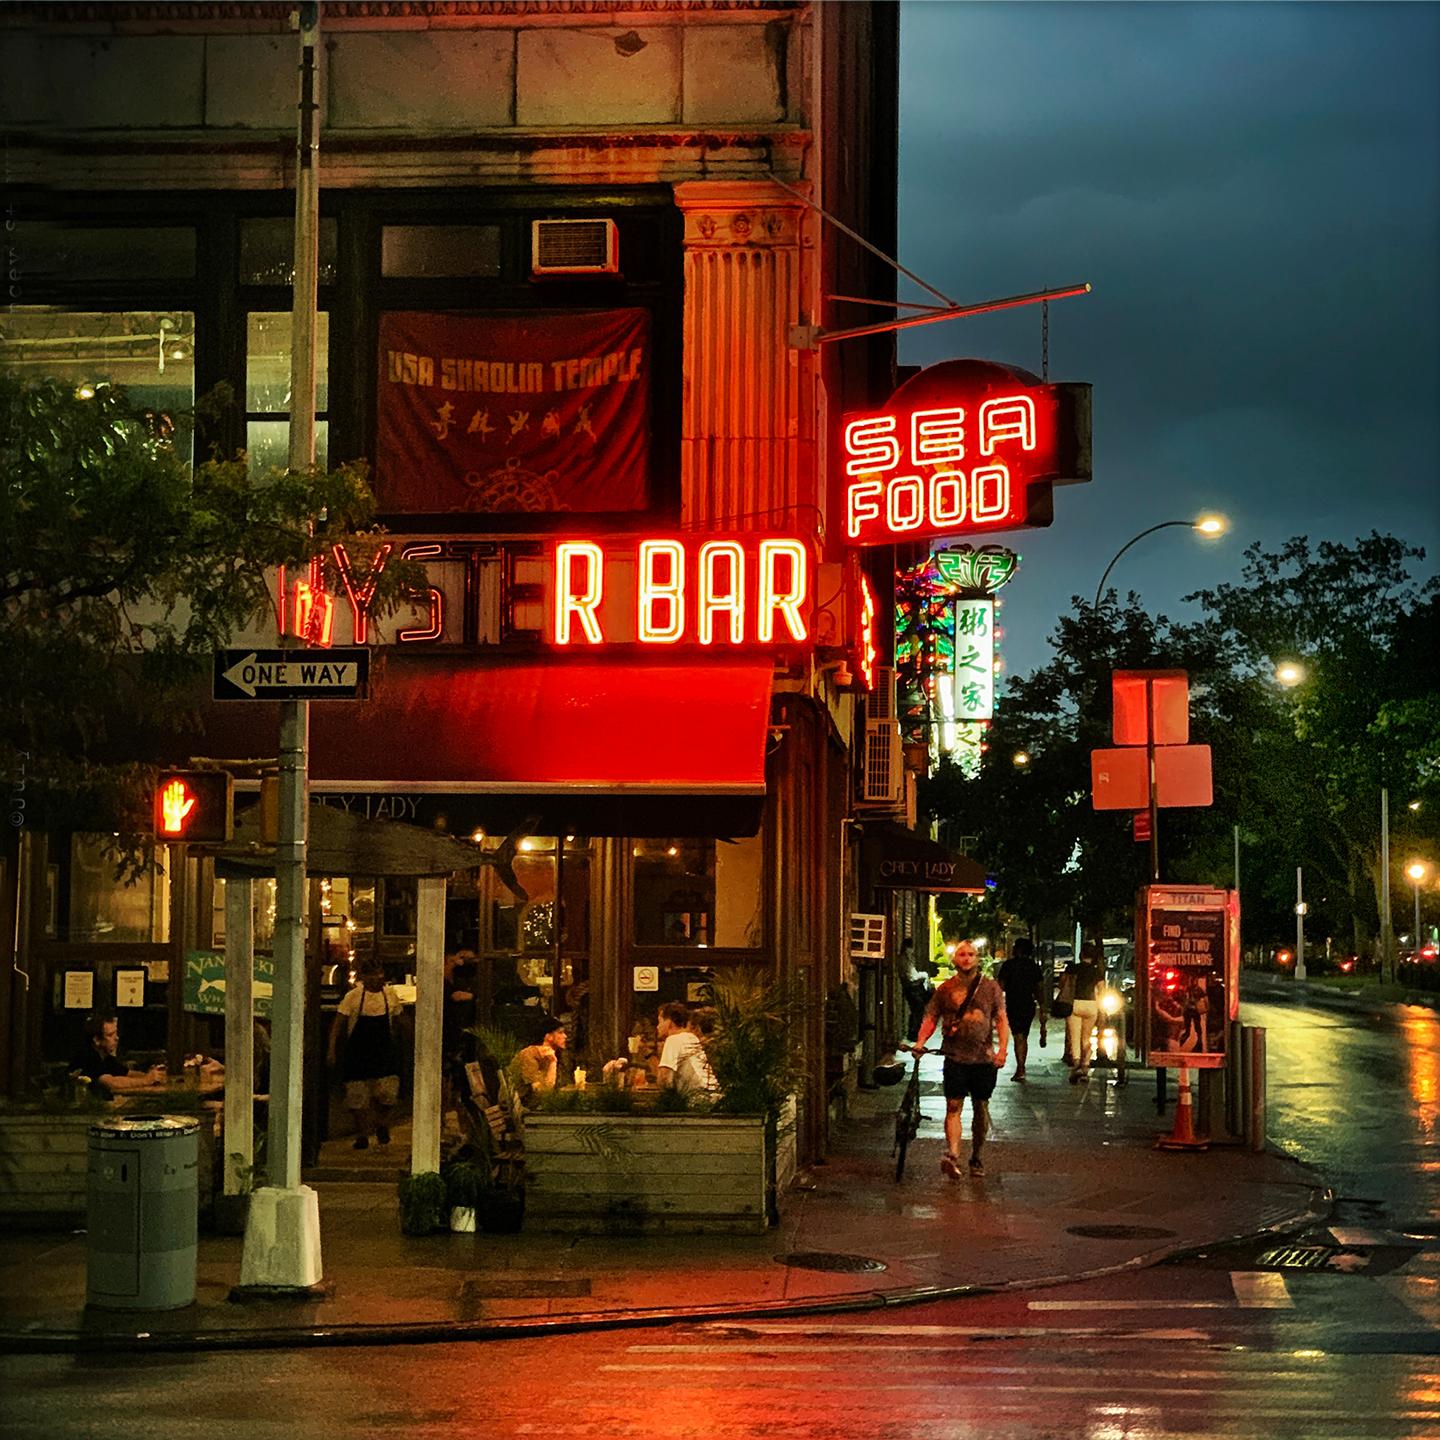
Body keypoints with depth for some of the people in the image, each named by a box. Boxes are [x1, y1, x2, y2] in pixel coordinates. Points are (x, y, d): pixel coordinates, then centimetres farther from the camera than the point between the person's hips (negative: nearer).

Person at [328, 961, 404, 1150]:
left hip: (384, 1051, 1)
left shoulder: (390, 994, 2)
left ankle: (382, 1122, 19)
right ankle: (362, 1135, 16)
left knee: (388, 1092, -10)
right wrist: (332, 1050, -7)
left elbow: (397, 1021, 18)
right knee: (358, 1097, 0)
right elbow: (338, 1025, -3)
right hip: (358, 1053, -1)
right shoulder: (353, 996, -7)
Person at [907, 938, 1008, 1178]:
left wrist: (1002, 1049, -10)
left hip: (984, 1058, 1)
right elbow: (931, 1019, 6)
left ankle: (977, 1158, 22)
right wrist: (920, 1041, -11)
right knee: (953, 1106, -12)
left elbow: (1001, 1020, 3)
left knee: (980, 1108, 9)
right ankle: (952, 1155, -22)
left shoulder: (990, 987, 5)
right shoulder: (945, 989, 6)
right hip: (955, 1057, -1)